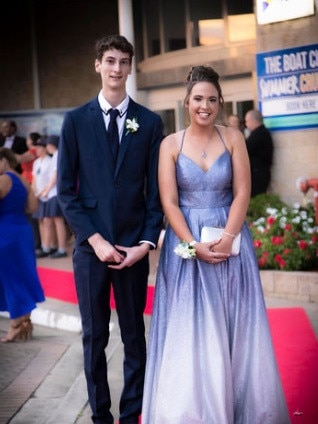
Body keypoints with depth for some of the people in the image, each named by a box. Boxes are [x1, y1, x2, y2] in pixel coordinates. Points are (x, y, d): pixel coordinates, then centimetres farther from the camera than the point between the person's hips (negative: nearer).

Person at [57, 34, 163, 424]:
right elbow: (65, 190, 0)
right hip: (90, 245, 0)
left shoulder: (149, 122, 3)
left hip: (133, 247, 0)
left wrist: (146, 242, -7)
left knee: (134, 336, 8)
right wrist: (95, 239, -9)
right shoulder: (76, 120, 2)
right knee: (94, 337, 8)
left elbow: (156, 190, 3)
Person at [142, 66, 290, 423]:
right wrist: (194, 245, -15)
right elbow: (169, 202, -5)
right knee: (190, 331, 1)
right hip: (185, 244, -1)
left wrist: (226, 239, -15)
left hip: (230, 242, 1)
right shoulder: (171, 144, -1)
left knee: (233, 328, 5)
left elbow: (242, 194, -3)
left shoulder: (233, 138, 1)